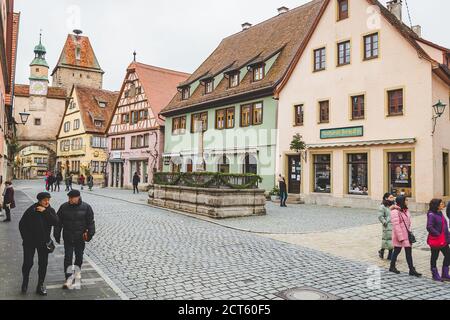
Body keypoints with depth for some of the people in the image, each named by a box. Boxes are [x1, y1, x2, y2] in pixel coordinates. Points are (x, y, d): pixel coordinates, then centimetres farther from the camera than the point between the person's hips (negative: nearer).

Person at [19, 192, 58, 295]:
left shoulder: (50, 211, -3)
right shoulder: (31, 210, -10)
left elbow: (55, 222, -19)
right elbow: (22, 224, -3)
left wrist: (45, 211, -24)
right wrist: (26, 238, -7)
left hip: (44, 242, 2)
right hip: (30, 242, -2)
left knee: (43, 264, 5)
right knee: (28, 263, 3)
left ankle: (40, 285, 18)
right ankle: (25, 282, 29)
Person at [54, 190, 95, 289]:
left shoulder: (86, 207, -8)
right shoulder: (64, 207, -2)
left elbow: (90, 222, -3)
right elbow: (58, 222, 5)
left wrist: (90, 234, -6)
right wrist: (57, 235, 5)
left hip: (80, 237, 0)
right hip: (68, 237, 1)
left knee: (79, 255, 15)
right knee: (68, 257, -2)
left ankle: (77, 270, 40)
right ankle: (69, 277, 6)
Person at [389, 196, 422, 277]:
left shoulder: (406, 210, 9)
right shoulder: (395, 212, -18)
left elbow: (409, 222, 15)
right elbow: (396, 225, -21)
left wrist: (410, 231, 5)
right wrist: (401, 237, -21)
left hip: (407, 234, 8)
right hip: (399, 235, -8)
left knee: (409, 252, 6)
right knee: (397, 251, 6)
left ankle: (412, 270, 11)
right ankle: (392, 266, 24)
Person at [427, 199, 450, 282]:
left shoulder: (440, 214, 10)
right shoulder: (431, 215, -16)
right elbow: (429, 227, -24)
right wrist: (438, 234, -21)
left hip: (443, 240, 9)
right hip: (435, 240, -9)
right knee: (434, 257, 6)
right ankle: (435, 275, 18)